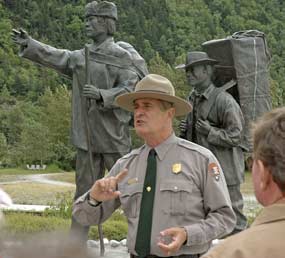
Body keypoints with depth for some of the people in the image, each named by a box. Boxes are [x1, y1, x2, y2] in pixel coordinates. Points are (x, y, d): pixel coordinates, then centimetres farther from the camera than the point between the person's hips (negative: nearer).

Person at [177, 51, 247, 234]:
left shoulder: (224, 100, -16)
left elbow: (235, 136, -15)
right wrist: (185, 131, 4)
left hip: (224, 168, -8)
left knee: (233, 214, 3)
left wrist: (210, 132, -25)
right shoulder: (193, 98, 10)